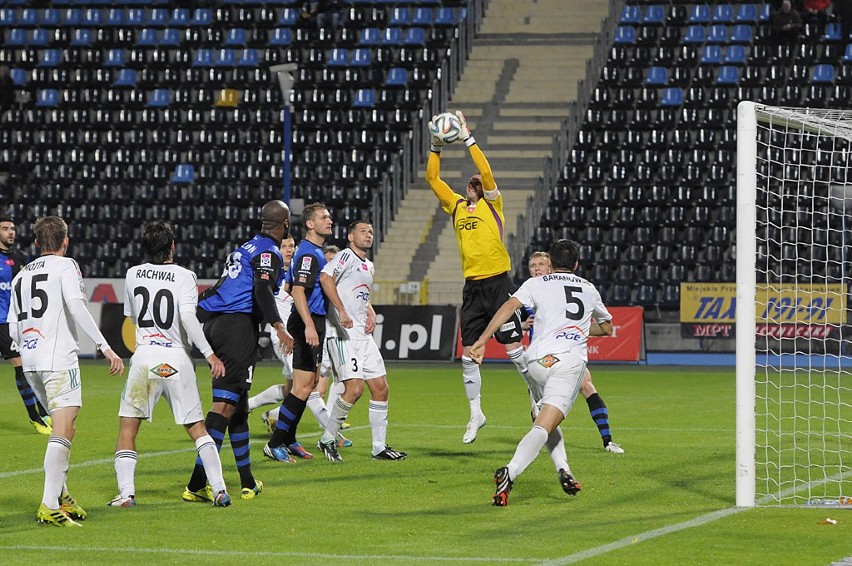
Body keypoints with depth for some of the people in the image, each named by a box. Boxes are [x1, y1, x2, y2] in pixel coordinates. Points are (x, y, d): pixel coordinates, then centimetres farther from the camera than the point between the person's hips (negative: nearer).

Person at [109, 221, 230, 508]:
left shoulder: (133, 274, 7)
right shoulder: (184, 277, -3)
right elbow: (188, 318, -16)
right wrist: (209, 354, -15)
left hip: (144, 355, 1)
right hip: (177, 359, -1)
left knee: (127, 427, 9)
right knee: (197, 428, 8)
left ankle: (126, 493, -4)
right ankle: (219, 490, -1)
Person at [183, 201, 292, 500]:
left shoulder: (245, 248, 23)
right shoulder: (269, 252, -4)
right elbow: (262, 289, -21)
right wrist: (279, 327, -29)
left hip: (213, 325, 9)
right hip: (239, 325, -9)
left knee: (238, 405, 16)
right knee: (225, 404, -13)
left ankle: (248, 483, 22)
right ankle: (197, 484, -21)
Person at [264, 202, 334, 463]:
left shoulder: (315, 252, 17)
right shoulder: (308, 253, -15)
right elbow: (298, 291, -24)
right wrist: (309, 325, -34)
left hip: (313, 324, 11)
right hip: (308, 323, -11)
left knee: (307, 385, 14)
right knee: (302, 387, -10)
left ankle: (288, 439, 21)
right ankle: (275, 443, -8)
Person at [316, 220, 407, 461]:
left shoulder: (368, 265, 21)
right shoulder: (346, 256, -6)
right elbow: (325, 277, -24)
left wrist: (371, 314, 16)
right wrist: (342, 311, -28)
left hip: (364, 335, 9)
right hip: (343, 335, -9)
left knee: (380, 387, 5)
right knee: (354, 388, -17)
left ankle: (379, 447, 11)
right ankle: (327, 439, -2)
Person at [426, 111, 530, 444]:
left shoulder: (492, 204, 1)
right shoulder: (457, 206, 14)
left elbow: (486, 172, -12)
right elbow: (432, 178, 14)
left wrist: (467, 138, -13)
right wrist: (436, 146, 3)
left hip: (498, 283, -5)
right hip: (472, 287, 5)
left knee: (513, 347, -6)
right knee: (468, 353, 5)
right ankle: (475, 414, 15)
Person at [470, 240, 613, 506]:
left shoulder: (536, 284, 14)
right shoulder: (589, 289, 23)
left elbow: (510, 306, -4)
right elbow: (606, 327, 37)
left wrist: (481, 340, -9)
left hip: (539, 359, 1)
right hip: (571, 361, -1)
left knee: (545, 418, 26)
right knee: (544, 427, -14)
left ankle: (564, 471, 10)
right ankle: (510, 472, -36)